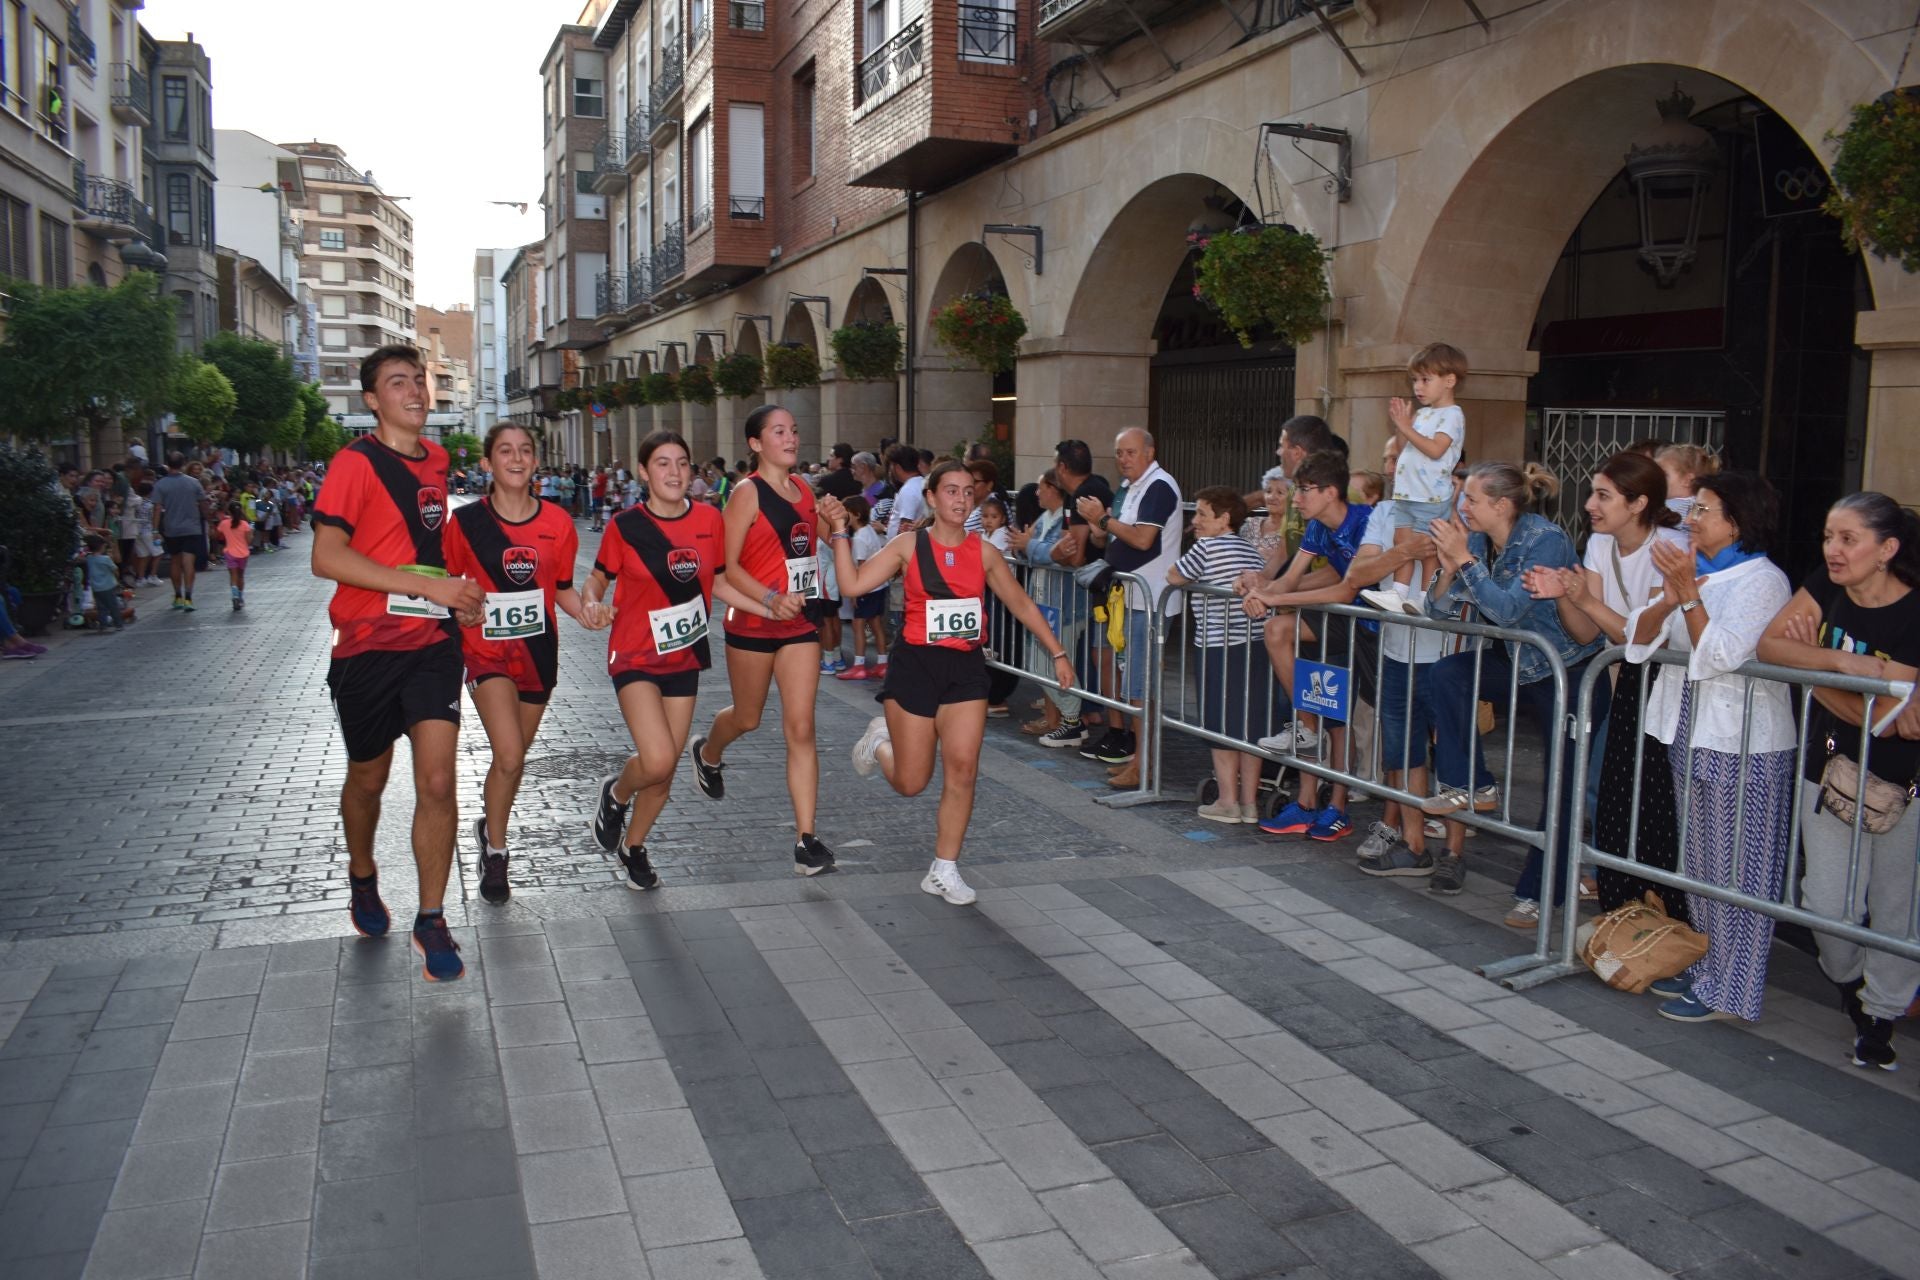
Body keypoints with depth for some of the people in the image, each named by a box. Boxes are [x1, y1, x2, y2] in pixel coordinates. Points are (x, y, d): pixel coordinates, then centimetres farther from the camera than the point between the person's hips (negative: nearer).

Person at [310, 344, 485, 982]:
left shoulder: (435, 458, 9)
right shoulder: (355, 462, -10)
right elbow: (327, 557, -21)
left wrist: (457, 593, 9)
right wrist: (428, 586, -23)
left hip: (433, 641, 4)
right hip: (369, 647, -3)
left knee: (437, 781, -6)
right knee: (368, 779, 14)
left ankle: (431, 919, 6)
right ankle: (362, 880, 42)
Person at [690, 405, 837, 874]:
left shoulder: (804, 490, 8)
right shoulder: (747, 493, -10)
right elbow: (727, 566, -16)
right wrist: (769, 599, -28)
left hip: (800, 624, 4)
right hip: (752, 623, -4)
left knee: (800, 729, -4)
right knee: (747, 718, 15)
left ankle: (806, 841, -4)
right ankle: (707, 753, 52)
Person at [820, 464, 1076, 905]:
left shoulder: (983, 552, 4)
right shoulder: (909, 546, -3)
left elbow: (1022, 605, 12)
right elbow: (854, 584, -11)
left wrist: (1057, 653, 11)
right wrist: (840, 531, -15)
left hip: (966, 669, 3)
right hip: (916, 665, -2)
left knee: (962, 771, -6)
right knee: (911, 783, 3)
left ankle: (944, 870, 8)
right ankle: (880, 741, 38)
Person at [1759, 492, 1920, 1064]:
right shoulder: (1826, 586, -5)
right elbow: (1769, 645, -13)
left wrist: (1809, 661, -18)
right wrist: (1840, 662, -27)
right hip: (1829, 766, 3)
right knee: (1827, 902, 3)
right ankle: (1846, 978, 34)